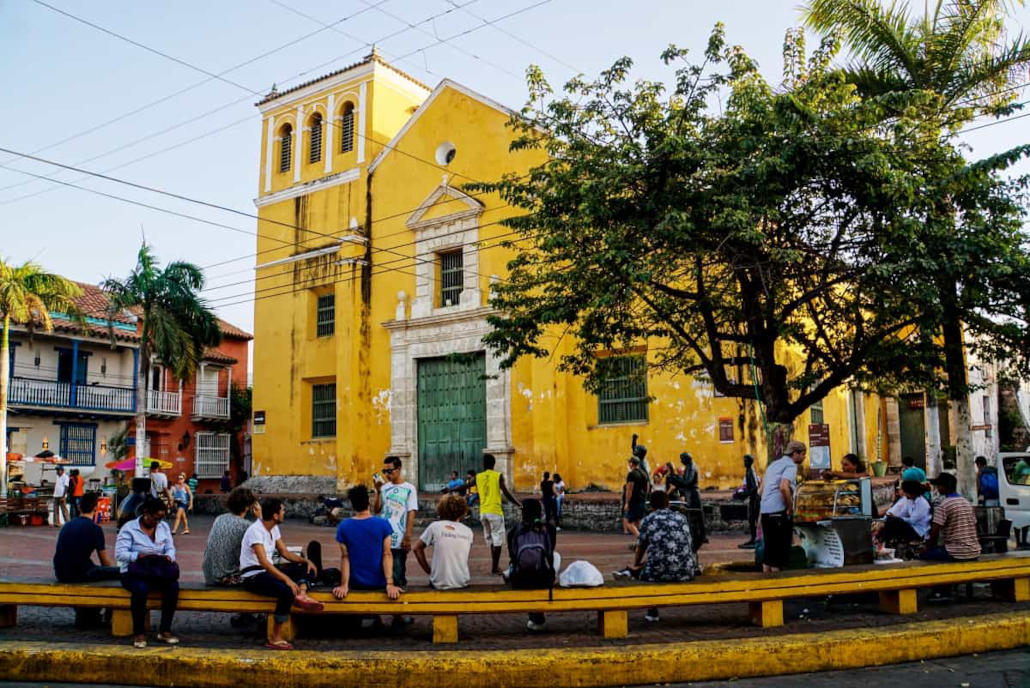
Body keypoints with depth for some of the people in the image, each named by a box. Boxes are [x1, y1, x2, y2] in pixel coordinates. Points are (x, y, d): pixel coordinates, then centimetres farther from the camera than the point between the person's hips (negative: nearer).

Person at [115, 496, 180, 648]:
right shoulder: (129, 528, -4)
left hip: (158, 571, 4)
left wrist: (168, 557, -15)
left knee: (173, 586, -28)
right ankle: (138, 633, -20)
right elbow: (119, 553, -14)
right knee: (141, 589, -37)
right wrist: (140, 556, -28)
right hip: (134, 573, -4)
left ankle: (165, 631, -16)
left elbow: (170, 548, 9)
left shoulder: (164, 527, 12)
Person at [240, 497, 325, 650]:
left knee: (309, 569, -2)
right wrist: (287, 579, -36)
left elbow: (284, 552, 15)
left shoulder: (273, 528, 8)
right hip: (253, 576, -9)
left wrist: (306, 561, -1)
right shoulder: (256, 531, -20)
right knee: (287, 591, -34)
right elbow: (263, 562, -30)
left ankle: (301, 595, -30)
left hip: (268, 570, 9)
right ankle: (275, 638, -24)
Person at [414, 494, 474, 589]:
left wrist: (429, 570, 11)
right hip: (463, 584, 3)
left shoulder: (435, 526, -4)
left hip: (440, 584, -3)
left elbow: (417, 548, 4)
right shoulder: (468, 531, 2)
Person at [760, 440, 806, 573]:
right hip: (780, 512, -8)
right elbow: (784, 487, -24)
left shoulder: (773, 464, 20)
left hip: (765, 511, 8)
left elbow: (762, 489, 22)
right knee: (781, 551, -1)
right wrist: (790, 507, -13)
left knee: (768, 549, 12)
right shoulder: (790, 466, -7)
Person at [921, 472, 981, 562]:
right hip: (974, 551, 7)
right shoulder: (967, 503, 13)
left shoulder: (943, 505, -10)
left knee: (923, 555, 4)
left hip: (956, 553, -7)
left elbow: (934, 532, -14)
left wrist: (931, 547, 5)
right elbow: (973, 527, 19)